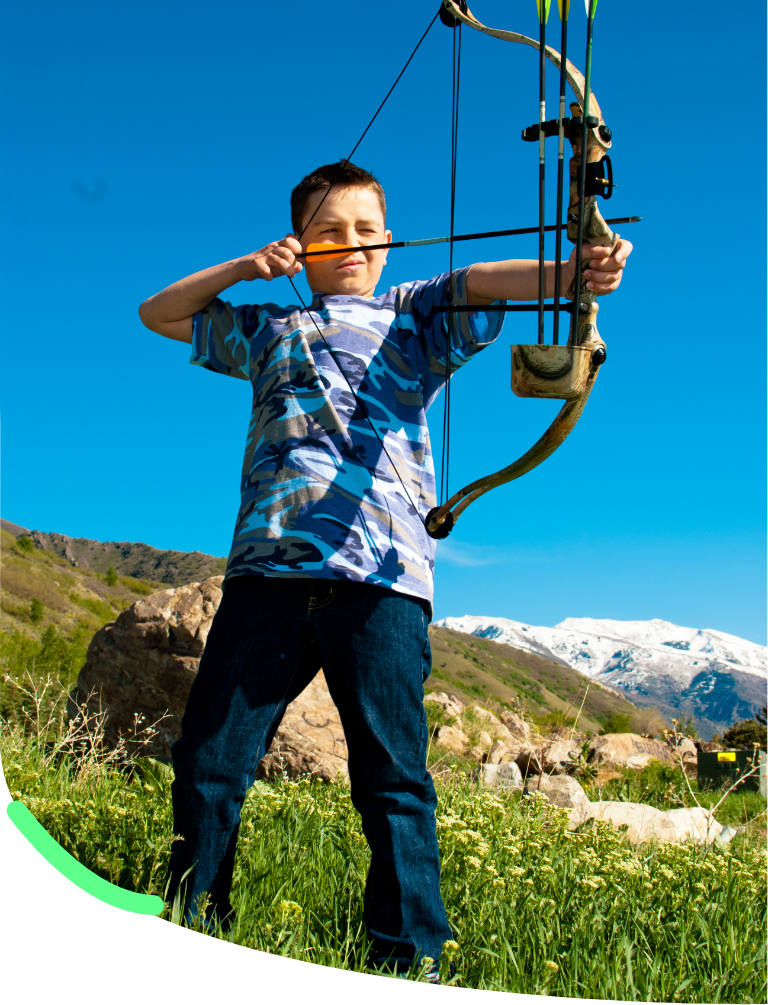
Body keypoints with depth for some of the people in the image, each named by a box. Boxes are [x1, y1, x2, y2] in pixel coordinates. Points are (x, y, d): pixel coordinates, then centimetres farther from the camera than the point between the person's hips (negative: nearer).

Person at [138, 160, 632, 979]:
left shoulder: (416, 315, 20)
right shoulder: (268, 329, 28)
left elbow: (487, 280, 0)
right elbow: (157, 312, 34)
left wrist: (574, 269, -21)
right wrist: (244, 267, 18)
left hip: (380, 576, -2)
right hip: (268, 565, 3)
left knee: (393, 779, -4)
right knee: (209, 758, 2)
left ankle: (412, 961, 3)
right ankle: (189, 928, 16)